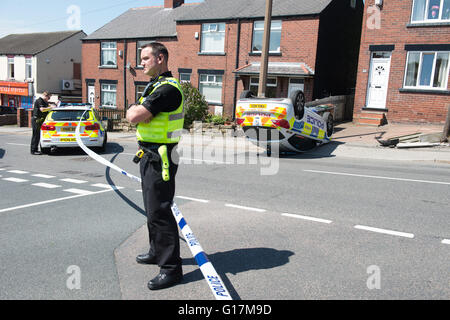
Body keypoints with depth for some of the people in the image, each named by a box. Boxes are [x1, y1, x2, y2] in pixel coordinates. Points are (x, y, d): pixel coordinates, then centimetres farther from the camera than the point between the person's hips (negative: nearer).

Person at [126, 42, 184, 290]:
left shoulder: (167, 89, -19)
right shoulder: (155, 85, 16)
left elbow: (134, 116, -23)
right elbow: (133, 115, 19)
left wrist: (134, 109, -2)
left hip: (160, 159, -11)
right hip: (150, 156, 11)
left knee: (159, 212, -7)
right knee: (153, 209, 20)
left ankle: (171, 268, 2)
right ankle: (157, 252, 37)